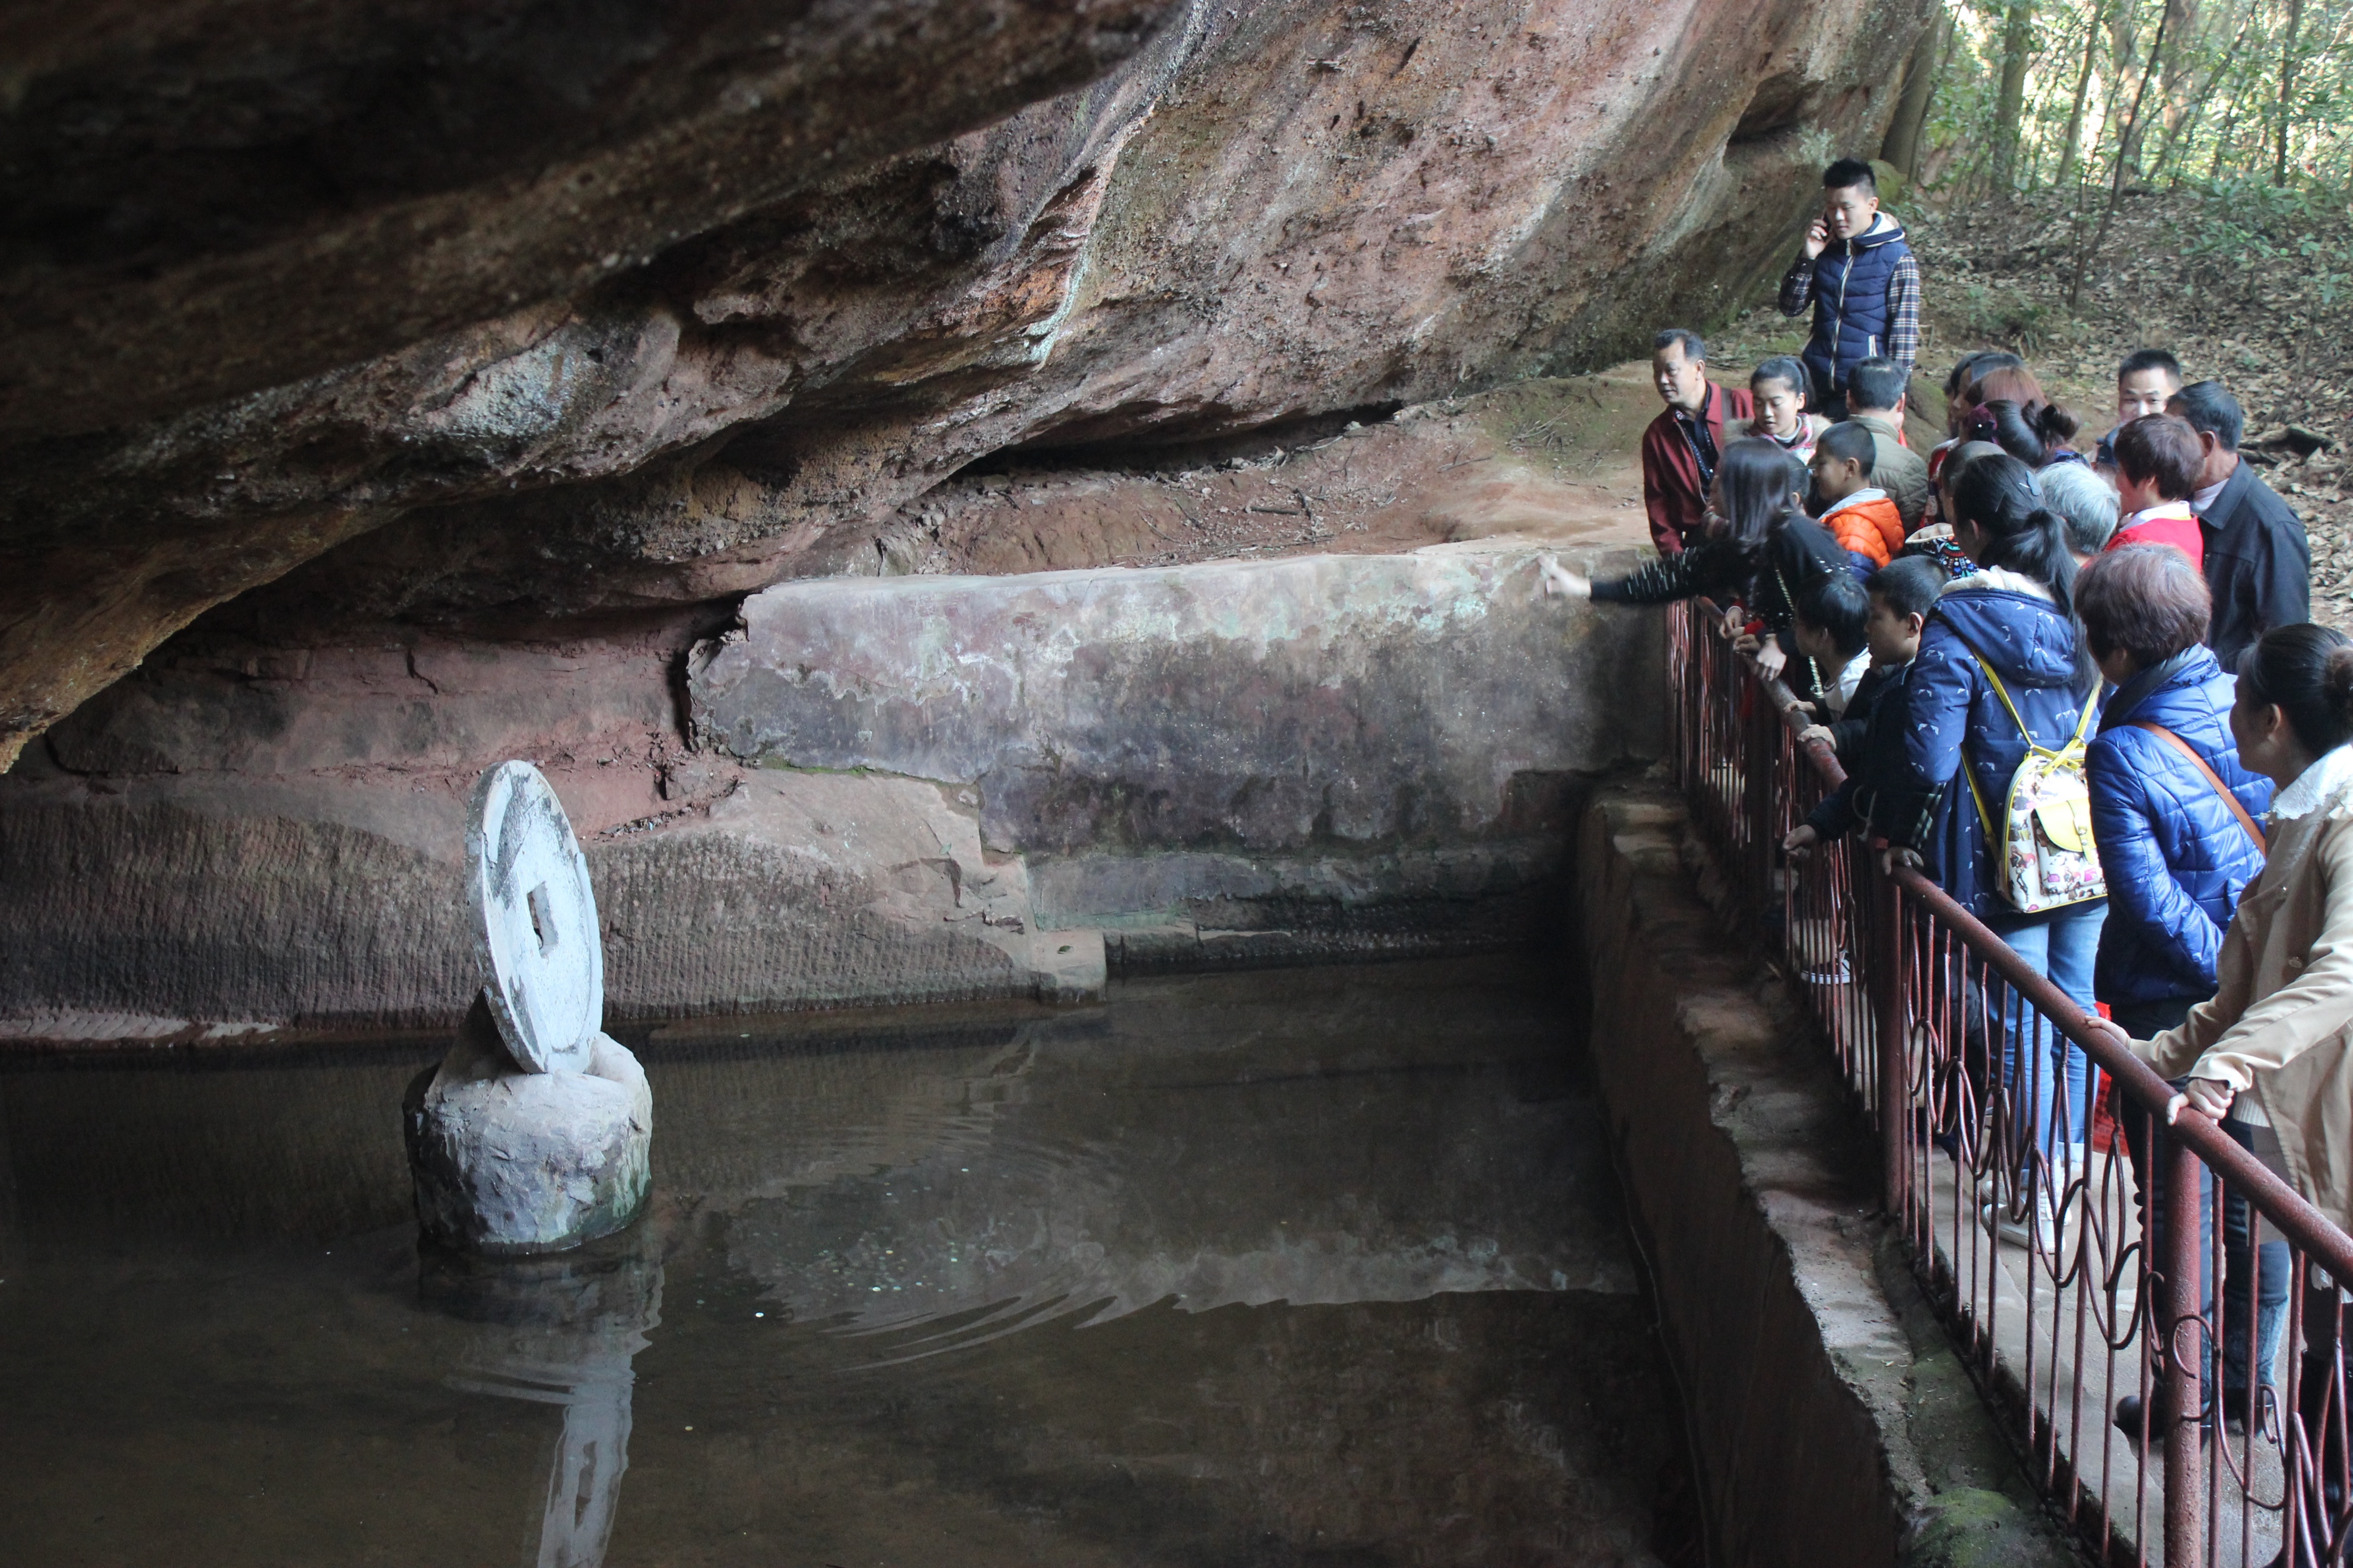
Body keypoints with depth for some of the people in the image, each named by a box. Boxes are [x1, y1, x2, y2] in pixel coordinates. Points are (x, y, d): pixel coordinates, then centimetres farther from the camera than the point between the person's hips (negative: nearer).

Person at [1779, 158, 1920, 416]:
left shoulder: (1897, 259, -6)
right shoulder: (1825, 248, 7)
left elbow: (1904, 333, -5)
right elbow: (1790, 308, 7)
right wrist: (1808, 258, -7)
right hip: (1817, 388, 4)